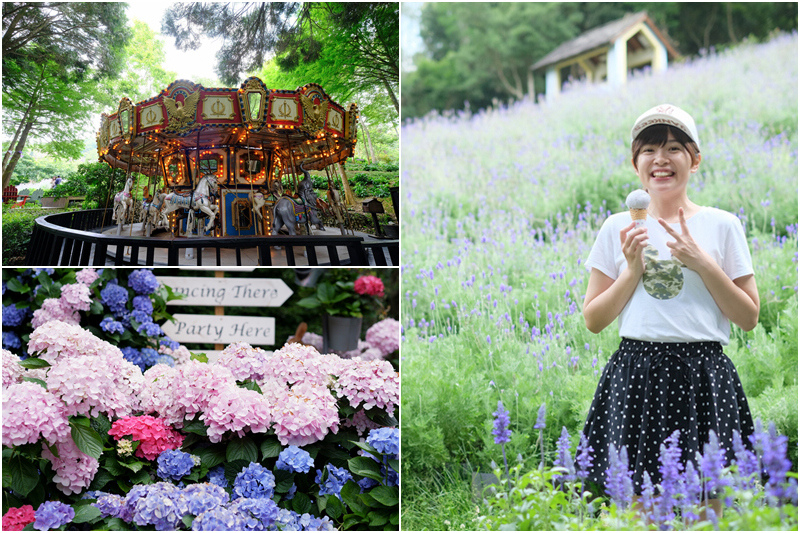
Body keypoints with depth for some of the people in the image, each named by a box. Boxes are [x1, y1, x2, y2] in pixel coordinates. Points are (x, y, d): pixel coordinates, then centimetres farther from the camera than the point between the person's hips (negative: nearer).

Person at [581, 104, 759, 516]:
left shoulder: (722, 225, 4)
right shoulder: (618, 228, 7)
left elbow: (749, 318, 2)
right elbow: (593, 320, 7)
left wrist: (704, 264, -8)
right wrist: (632, 271, -6)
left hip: (702, 377, -1)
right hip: (635, 376, 1)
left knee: (704, 506, -1)